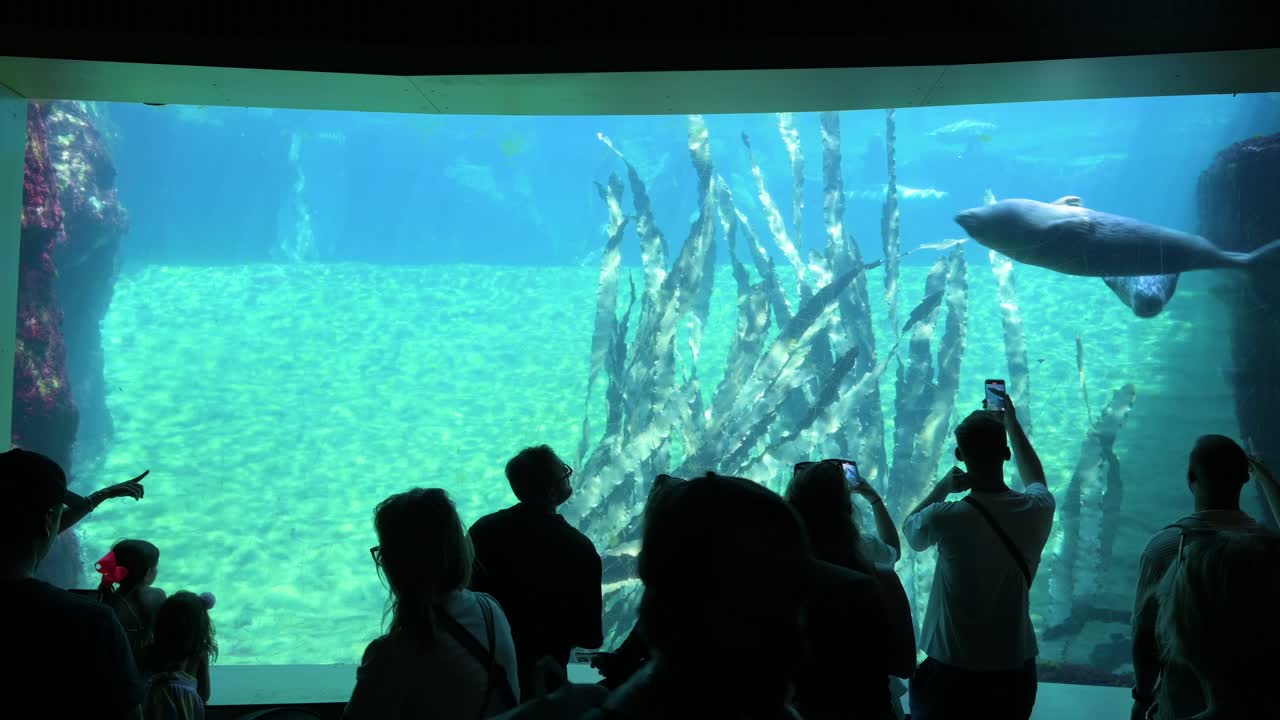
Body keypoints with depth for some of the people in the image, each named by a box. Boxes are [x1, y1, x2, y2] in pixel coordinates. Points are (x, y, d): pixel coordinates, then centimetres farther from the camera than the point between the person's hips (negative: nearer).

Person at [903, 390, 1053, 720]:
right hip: (1016, 670, 4)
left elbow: (910, 528, 4)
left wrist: (941, 488, 7)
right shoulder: (1037, 510, -8)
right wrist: (1011, 423, 27)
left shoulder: (946, 519, -20)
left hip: (952, 671, -4)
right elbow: (1036, 479, 18)